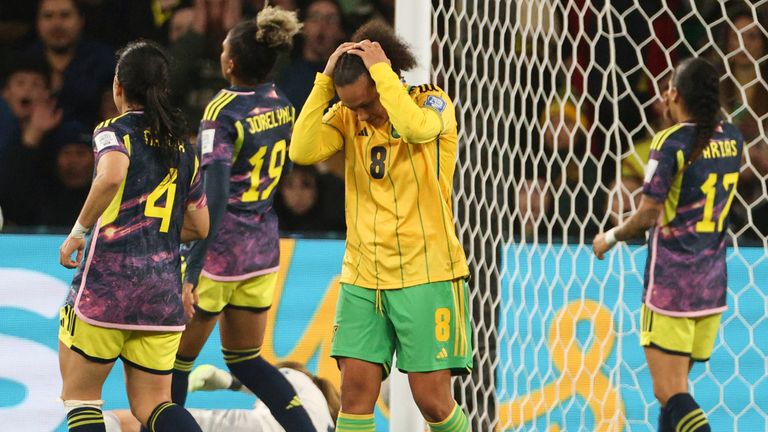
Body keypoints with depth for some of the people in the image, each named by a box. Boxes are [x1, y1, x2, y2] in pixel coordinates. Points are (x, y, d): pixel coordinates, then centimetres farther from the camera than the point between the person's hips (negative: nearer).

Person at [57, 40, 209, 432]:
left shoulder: (114, 131, -3)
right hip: (164, 289, 5)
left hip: (106, 282, -5)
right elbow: (200, 227, 19)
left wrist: (78, 231, -15)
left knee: (80, 397, 9)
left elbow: (111, 176, -26)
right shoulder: (182, 146, 14)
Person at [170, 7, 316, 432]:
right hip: (264, 246, 7)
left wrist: (191, 272, -25)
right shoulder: (280, 103, 3)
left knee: (177, 357, 5)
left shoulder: (222, 113, -18)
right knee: (244, 359, 18)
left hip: (220, 249, -7)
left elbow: (214, 198, -24)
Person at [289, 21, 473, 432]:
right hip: (362, 278, 3)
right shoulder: (346, 118, 4)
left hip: (427, 275, -3)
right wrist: (324, 81, -14)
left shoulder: (433, 103, -6)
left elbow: (416, 127, -30)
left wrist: (382, 71, -22)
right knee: (356, 394, -5)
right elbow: (302, 151, -15)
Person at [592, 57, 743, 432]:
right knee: (676, 389, 16)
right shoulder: (732, 140, 5)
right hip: (712, 285, 7)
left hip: (670, 285, -7)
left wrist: (611, 237, 1)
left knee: (669, 393, -6)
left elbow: (648, 215, -15)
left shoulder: (671, 143, -14)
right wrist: (678, 116, 26)